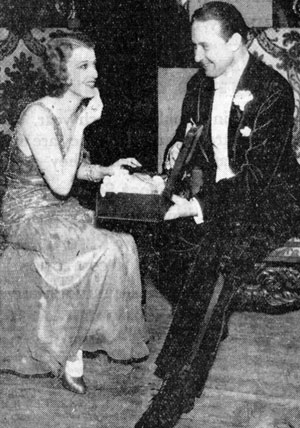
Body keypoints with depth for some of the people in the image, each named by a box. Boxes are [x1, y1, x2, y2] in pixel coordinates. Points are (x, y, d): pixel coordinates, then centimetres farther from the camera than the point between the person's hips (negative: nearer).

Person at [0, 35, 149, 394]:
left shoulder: (77, 112, 5)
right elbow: (61, 184, -27)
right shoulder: (39, 116, -22)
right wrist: (81, 127, -25)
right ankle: (70, 353, -9)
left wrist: (106, 171, 1)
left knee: (123, 241, -10)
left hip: (59, 210, 8)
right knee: (108, 251, -22)